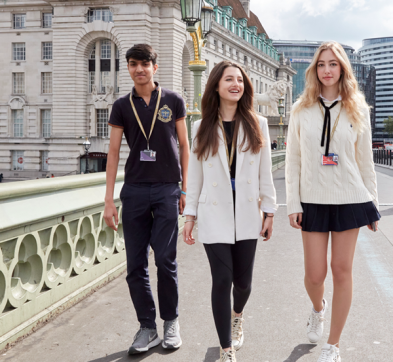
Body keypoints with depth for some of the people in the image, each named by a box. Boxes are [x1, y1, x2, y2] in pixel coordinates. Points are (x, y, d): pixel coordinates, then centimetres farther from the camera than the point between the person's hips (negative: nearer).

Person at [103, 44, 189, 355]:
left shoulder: (173, 101, 5)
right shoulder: (122, 106, 8)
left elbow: (184, 145, 8)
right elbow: (114, 152, 5)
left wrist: (185, 189, 3)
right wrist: (109, 200, 0)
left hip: (167, 189, -2)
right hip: (134, 190, 2)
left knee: (166, 260, -3)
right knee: (136, 265, 3)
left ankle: (171, 321, 18)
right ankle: (147, 328, 17)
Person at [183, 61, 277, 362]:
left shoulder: (257, 124, 4)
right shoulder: (203, 128, 5)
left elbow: (265, 171, 5)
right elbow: (195, 175, 6)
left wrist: (269, 211, 3)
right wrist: (190, 215, 4)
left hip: (246, 213, 1)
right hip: (215, 213, -1)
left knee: (243, 279, 8)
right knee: (222, 280, -5)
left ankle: (237, 315, 45)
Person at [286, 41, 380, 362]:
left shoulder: (358, 109, 3)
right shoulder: (302, 110, 2)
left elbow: (365, 159, 7)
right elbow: (293, 160, 3)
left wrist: (373, 204, 7)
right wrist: (293, 204, -3)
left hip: (350, 199, 0)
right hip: (313, 200, 0)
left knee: (342, 271, 4)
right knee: (315, 274, 1)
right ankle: (318, 308, 39)